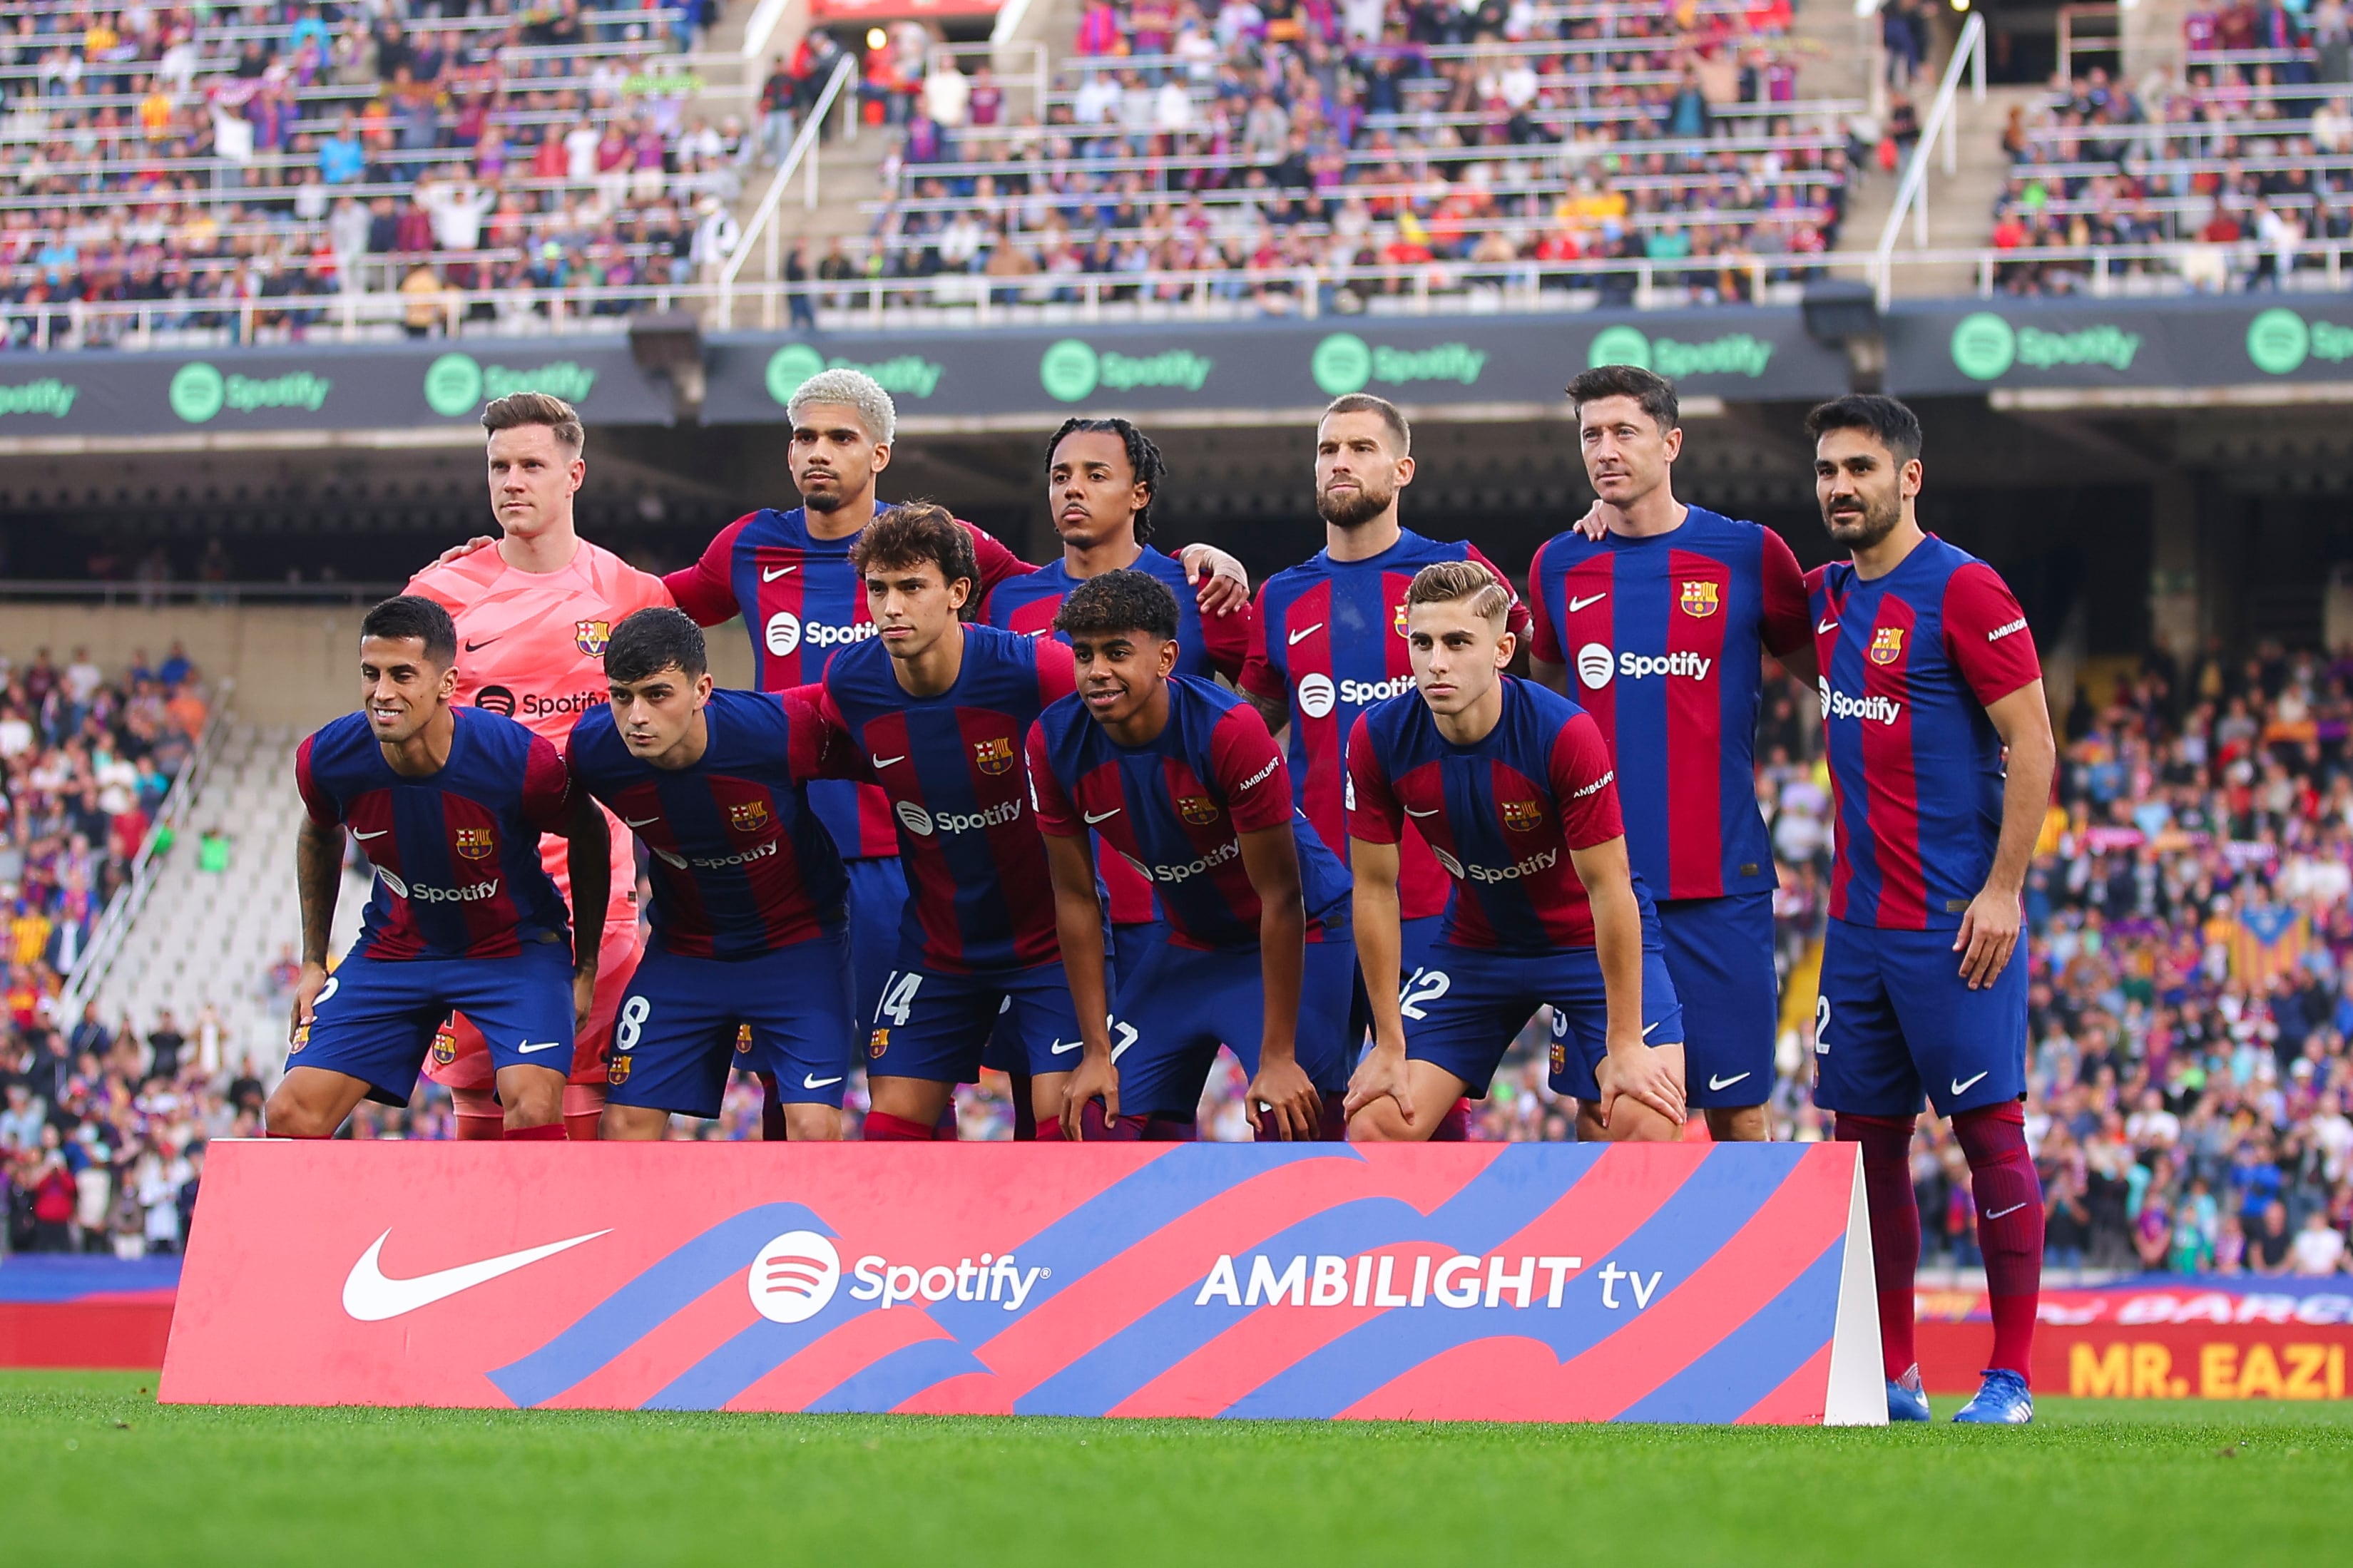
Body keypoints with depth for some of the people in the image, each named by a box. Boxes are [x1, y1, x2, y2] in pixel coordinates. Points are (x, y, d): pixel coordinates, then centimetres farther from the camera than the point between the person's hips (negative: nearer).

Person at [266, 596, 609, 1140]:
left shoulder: (520, 761, -28)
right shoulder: (327, 760, -18)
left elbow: (588, 836, -6)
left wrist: (586, 967, -3)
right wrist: (314, 962, 11)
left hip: (516, 947, -3)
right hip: (395, 947, 3)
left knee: (533, 1107, -27)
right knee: (290, 1116, -7)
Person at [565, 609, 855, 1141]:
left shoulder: (783, 729, -30)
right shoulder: (592, 748, -20)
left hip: (799, 941, -3)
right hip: (683, 950, 3)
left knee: (813, 1125, -15)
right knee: (625, 1122, -3)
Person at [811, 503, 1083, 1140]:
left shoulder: (1033, 670, -22)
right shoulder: (848, 682, -9)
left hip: (1047, 938, -4)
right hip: (934, 943, 4)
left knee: (1063, 1119, -13)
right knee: (893, 1120, 1)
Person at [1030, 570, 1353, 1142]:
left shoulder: (1230, 730, -29)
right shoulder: (1054, 743, -14)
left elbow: (1280, 897, -24)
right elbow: (1075, 898, -4)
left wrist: (1277, 1058, -23)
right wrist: (1097, 1051, -5)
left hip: (1298, 937, -5)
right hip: (1192, 942, 5)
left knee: (1292, 1127, -18)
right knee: (1104, 1126, -4)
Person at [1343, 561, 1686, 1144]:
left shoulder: (1565, 733, -28)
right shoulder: (1378, 740, -18)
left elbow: (1607, 887, -23)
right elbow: (1375, 887, -9)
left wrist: (1626, 1045, -22)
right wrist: (1390, 1047, -7)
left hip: (1589, 940, -3)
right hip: (1476, 940, 3)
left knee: (1648, 1124, -24)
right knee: (1375, 1127, -8)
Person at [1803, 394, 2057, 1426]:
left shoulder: (1963, 590, -9)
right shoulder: (1825, 597, 12)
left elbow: (2032, 744, -11)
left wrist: (2002, 889, -16)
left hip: (1954, 918, -7)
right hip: (1858, 917, 7)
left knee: (1990, 1127, -4)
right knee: (1866, 1136, 7)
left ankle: (2011, 1377, -1)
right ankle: (1889, 1376, 13)